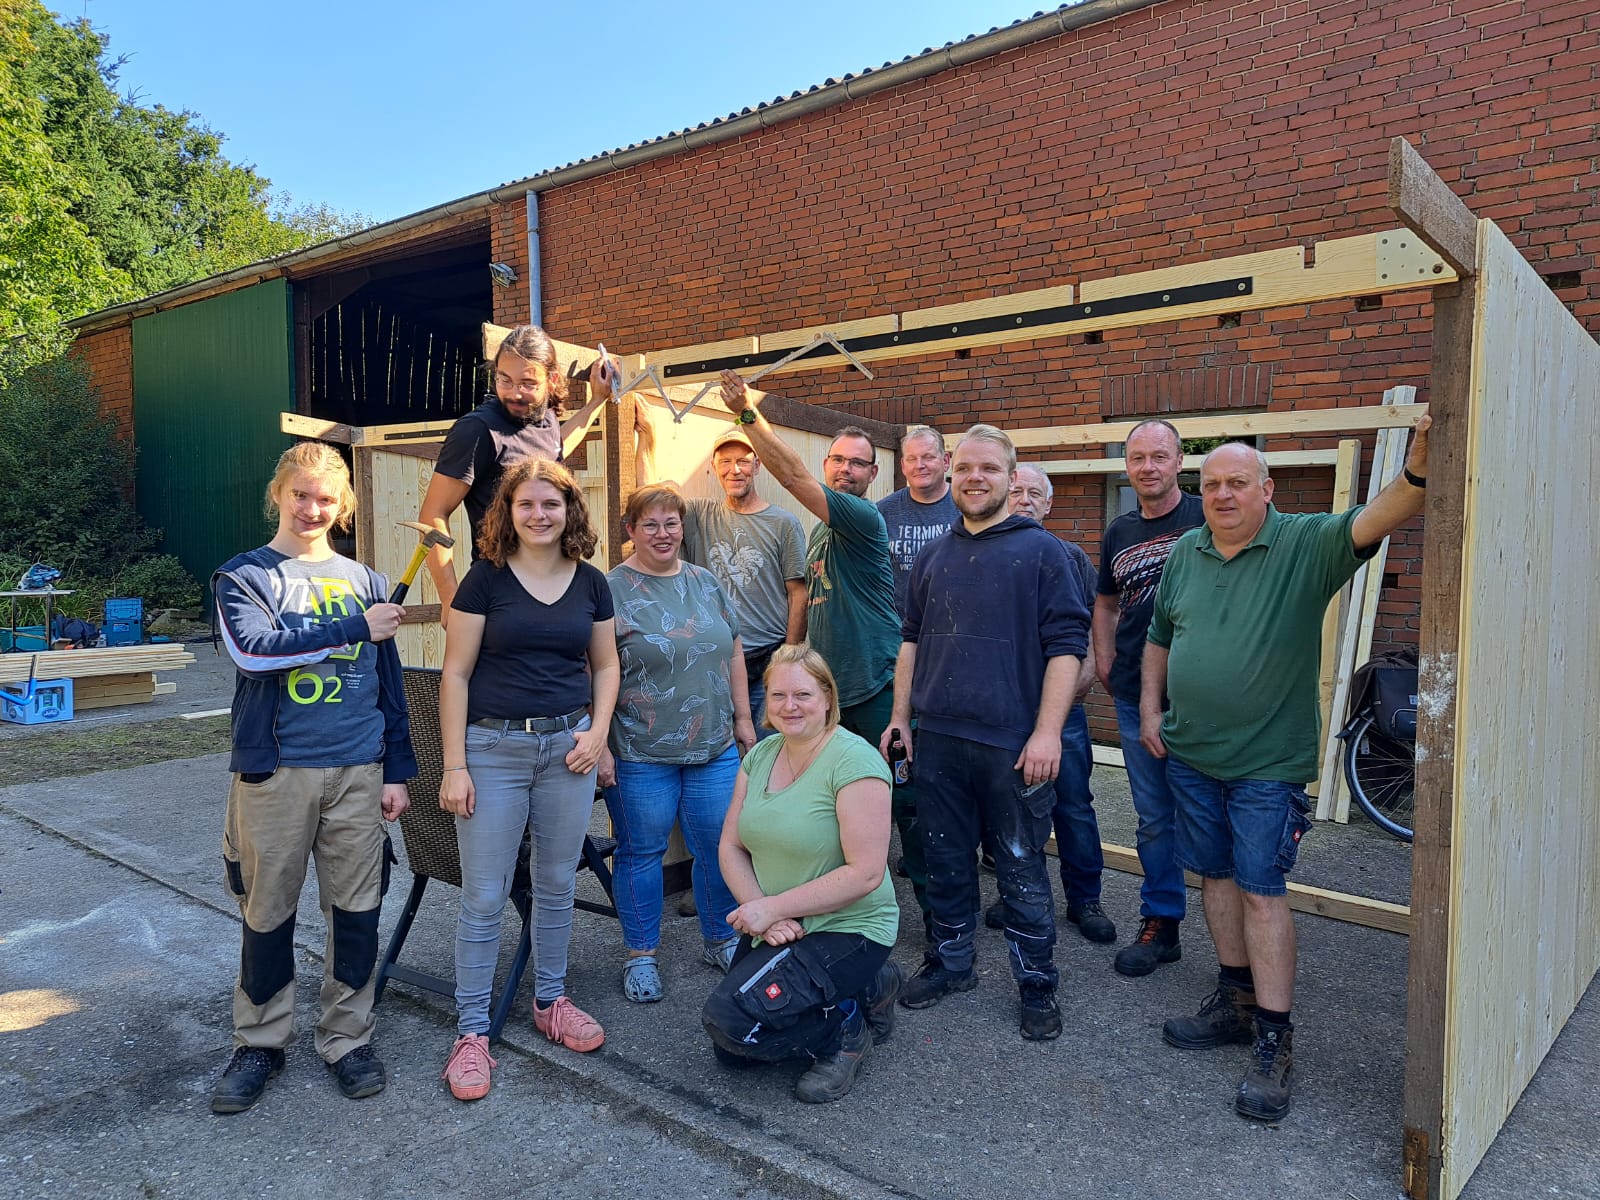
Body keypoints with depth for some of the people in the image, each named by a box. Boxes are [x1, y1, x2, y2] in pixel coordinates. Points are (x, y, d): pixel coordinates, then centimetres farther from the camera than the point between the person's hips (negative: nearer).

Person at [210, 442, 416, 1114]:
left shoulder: (365, 582, 9)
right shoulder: (243, 576, 2)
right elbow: (252, 649, -18)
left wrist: (397, 770, 7)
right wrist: (356, 628, -16)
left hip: (358, 771, 2)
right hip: (275, 770, -2)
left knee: (356, 910, 7)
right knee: (268, 912, 10)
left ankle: (348, 1039, 24)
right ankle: (260, 1043, 28)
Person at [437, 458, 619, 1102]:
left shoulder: (591, 583, 5)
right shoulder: (486, 579, -5)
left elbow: (605, 665, 14)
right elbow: (455, 673, -5)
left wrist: (598, 731, -2)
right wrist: (454, 766, -9)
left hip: (567, 746, 3)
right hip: (494, 747, -3)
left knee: (557, 884, 15)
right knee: (484, 896, 2)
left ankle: (550, 1001, 34)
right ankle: (472, 1031, 17)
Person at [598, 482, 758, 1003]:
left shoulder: (705, 581, 10)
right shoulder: (612, 590, -7)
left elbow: (733, 652, 16)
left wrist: (743, 717, 13)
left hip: (714, 748, 5)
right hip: (639, 755, -4)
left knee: (719, 847, 11)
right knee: (641, 852, 8)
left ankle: (721, 940, 30)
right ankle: (640, 954, 25)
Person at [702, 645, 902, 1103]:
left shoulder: (854, 762, -19)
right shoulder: (760, 756, 3)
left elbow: (865, 873, -24)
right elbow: (731, 847, 3)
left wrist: (773, 908, -20)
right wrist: (760, 913, -14)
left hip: (847, 929, -8)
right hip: (775, 930, 8)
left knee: (732, 1020, -21)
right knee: (730, 1051, 9)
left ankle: (846, 1031, 4)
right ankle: (859, 993, 21)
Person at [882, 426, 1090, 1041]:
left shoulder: (1041, 550, -3)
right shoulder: (933, 556, 12)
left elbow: (1066, 645, -8)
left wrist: (1046, 732, -15)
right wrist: (899, 719, 13)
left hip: (1013, 746, -4)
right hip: (938, 740, 5)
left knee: (1021, 869, 7)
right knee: (946, 861, 15)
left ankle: (1037, 984, 23)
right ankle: (950, 963, 32)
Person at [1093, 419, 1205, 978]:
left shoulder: (1205, 518, -4)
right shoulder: (1119, 531, 12)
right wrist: (1104, 661, 12)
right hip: (1135, 696, 4)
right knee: (1155, 816, 13)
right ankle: (1160, 925, 24)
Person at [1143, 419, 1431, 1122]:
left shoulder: (1305, 545, -10)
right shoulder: (1185, 553, 5)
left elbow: (1376, 520, -29)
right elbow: (1159, 637, 15)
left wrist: (1419, 470, -48)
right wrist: (1149, 708, 8)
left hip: (1267, 763, -5)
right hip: (1190, 753, 5)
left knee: (1262, 891, -3)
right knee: (1216, 877, 14)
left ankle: (1273, 1043, 8)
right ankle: (1236, 1003, 30)